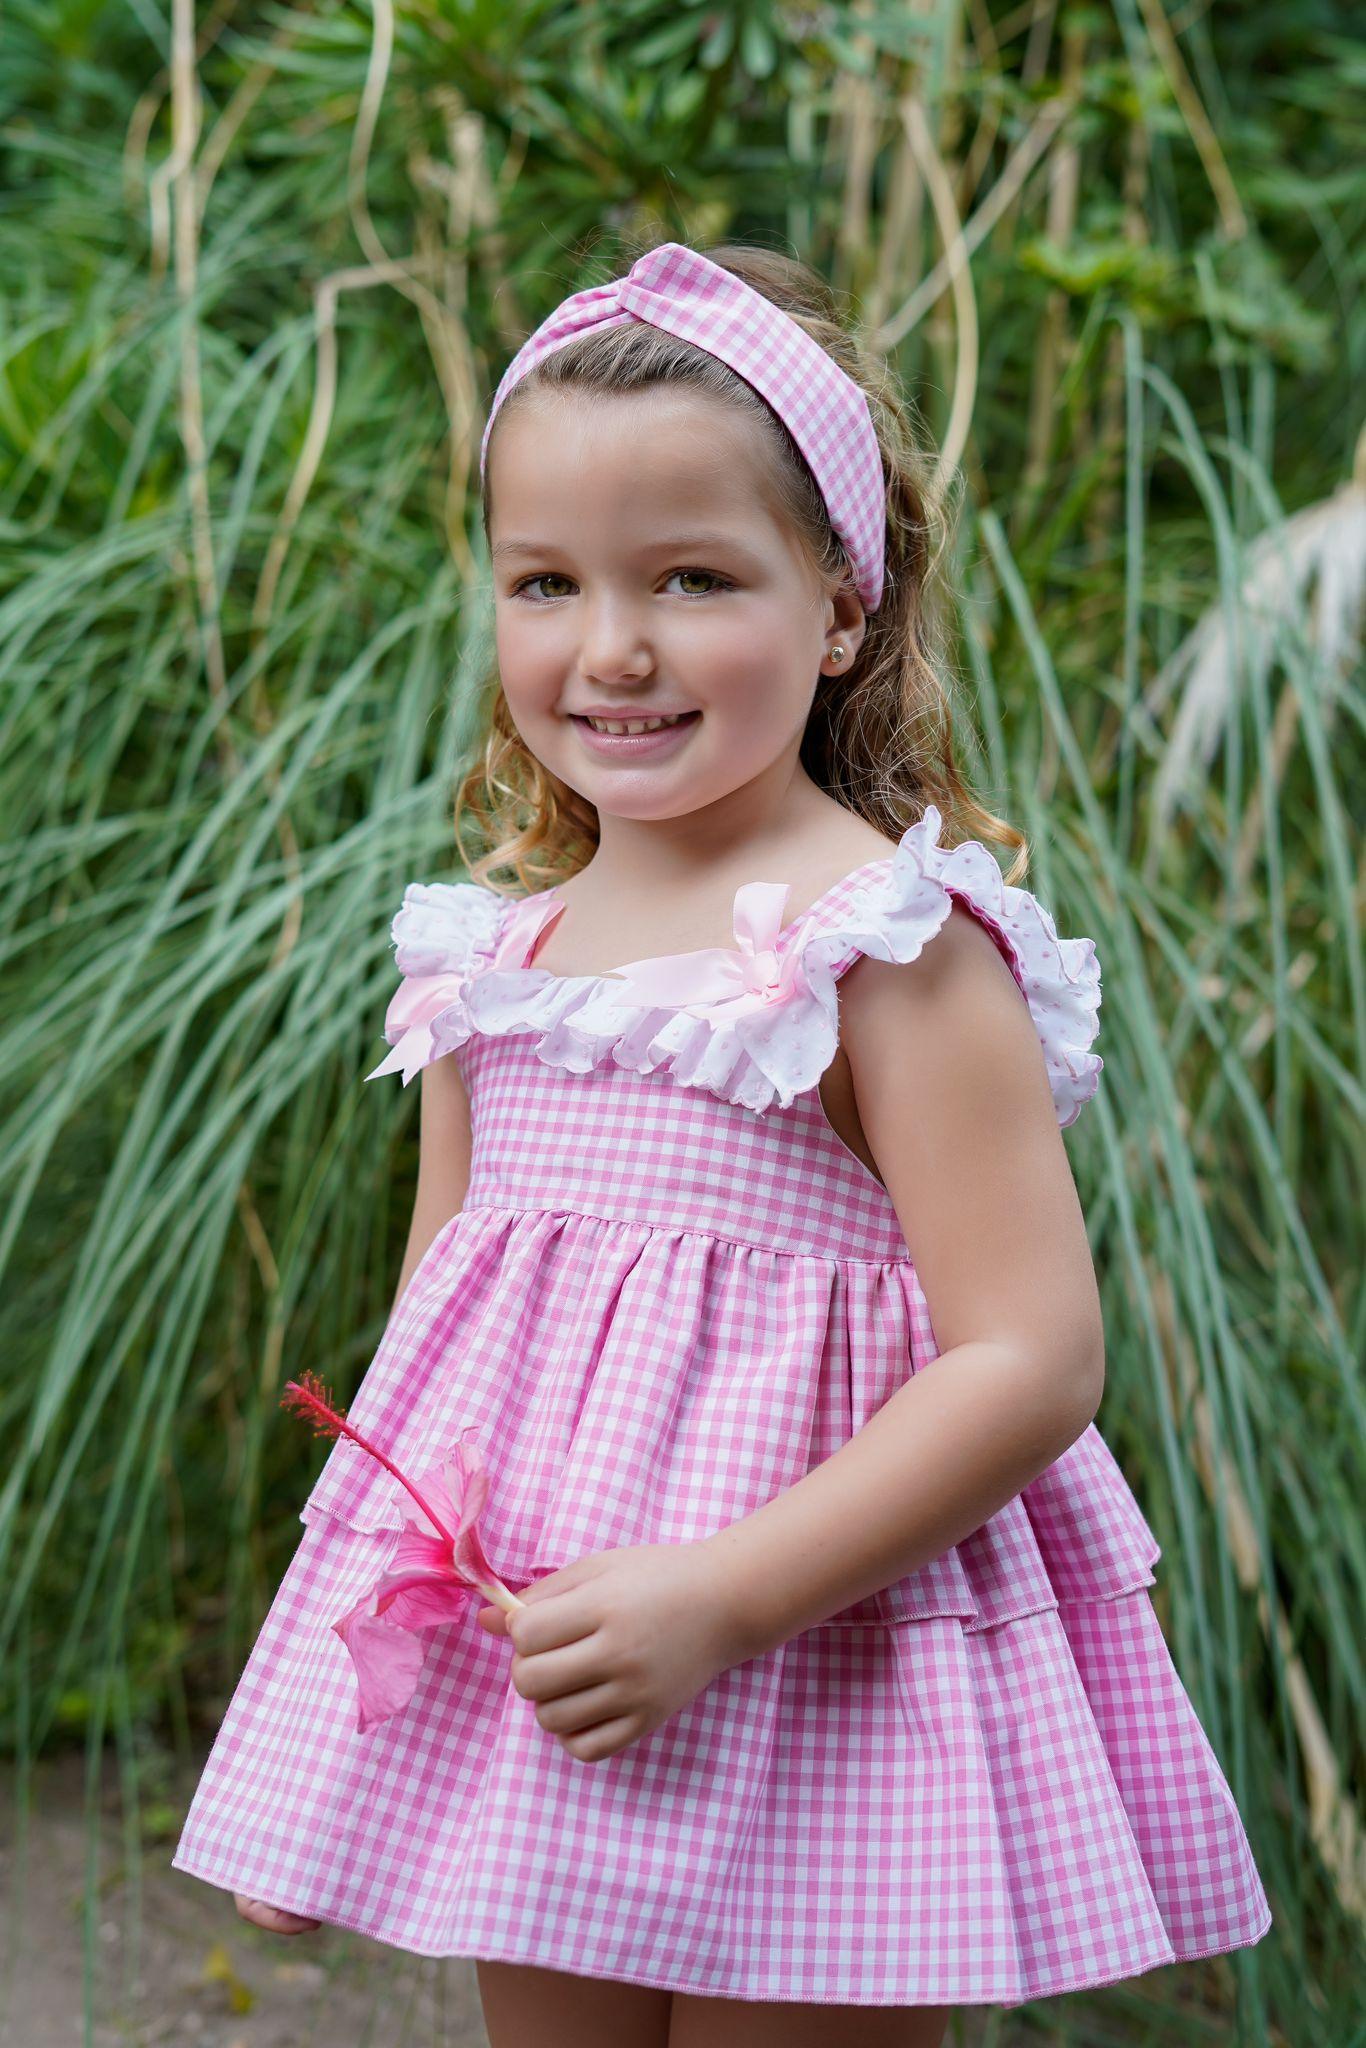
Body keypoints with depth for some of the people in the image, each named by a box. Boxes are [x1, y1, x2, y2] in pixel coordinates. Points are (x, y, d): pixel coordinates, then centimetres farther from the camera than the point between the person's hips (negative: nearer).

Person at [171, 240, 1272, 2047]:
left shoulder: (892, 938, -12)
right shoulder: (492, 948, 6)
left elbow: (1034, 1362, -16)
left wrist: (718, 1597, -23)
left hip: (809, 1684, -5)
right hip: (515, 1683, 6)